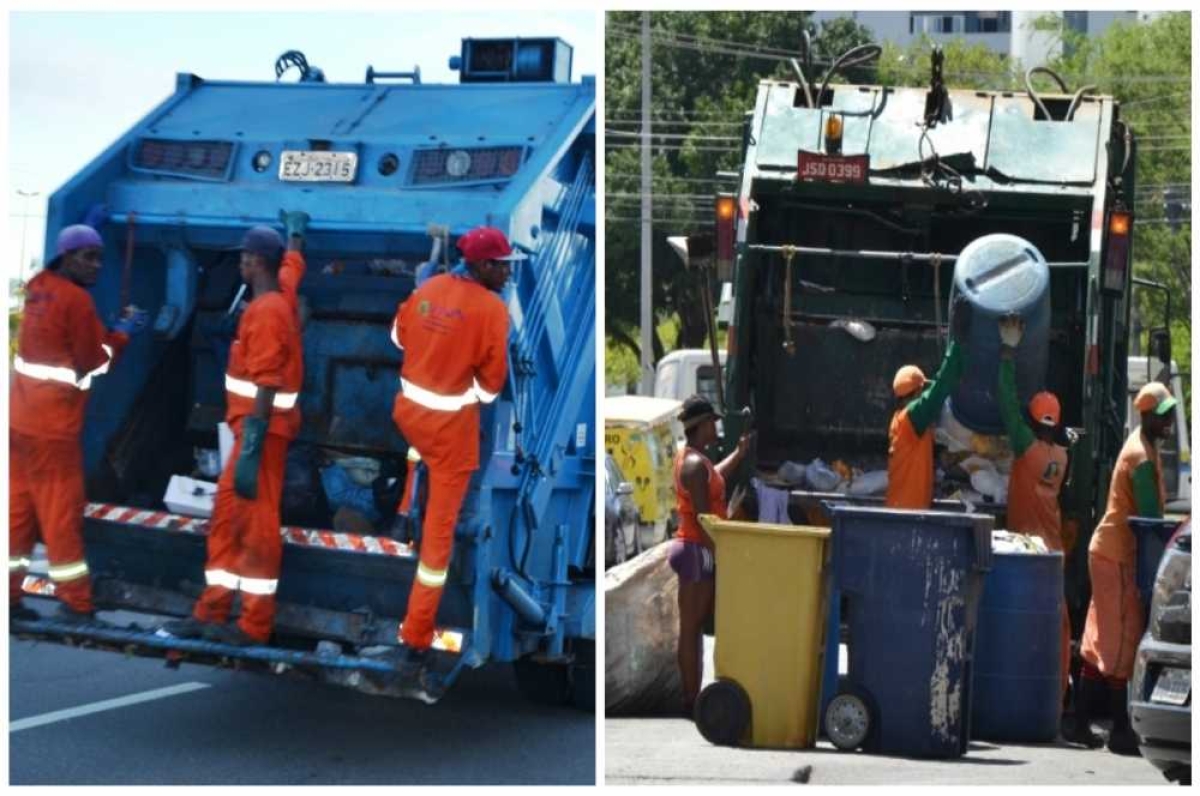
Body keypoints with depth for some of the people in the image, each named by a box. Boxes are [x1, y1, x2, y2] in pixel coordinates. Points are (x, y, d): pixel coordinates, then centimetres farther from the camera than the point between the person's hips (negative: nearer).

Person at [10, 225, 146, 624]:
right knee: (61, 511, -2)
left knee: (18, 507, 11)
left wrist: (110, 329, 5)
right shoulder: (76, 299, -14)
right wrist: (122, 334, 2)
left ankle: (9, 595, 15)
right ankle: (76, 604, 4)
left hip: (21, 416, 8)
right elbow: (92, 363, -10)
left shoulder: (39, 288, 12)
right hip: (52, 424, -8)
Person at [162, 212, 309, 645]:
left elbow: (266, 388, -24)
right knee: (226, 513, 11)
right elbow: (294, 260, 35)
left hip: (263, 428, -10)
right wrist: (296, 228, 55)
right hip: (257, 425, 10)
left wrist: (250, 451, -27)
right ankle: (212, 612, 16)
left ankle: (255, 625, -1)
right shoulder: (284, 294, 9)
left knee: (257, 521, -5)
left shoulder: (266, 312, -18)